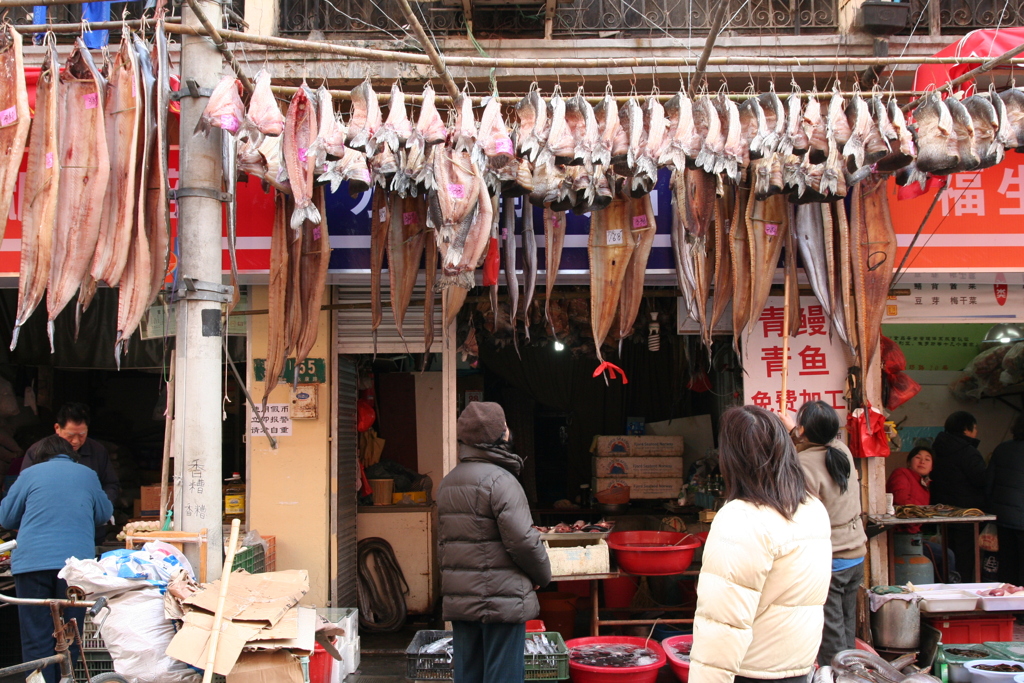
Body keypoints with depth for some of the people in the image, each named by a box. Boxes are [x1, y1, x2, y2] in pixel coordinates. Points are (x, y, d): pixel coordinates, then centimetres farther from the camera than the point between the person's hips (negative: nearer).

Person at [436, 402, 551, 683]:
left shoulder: (448, 483, 13)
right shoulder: (500, 479, -14)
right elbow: (523, 540, -18)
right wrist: (542, 575, -2)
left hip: (458, 599, 8)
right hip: (501, 599, -8)